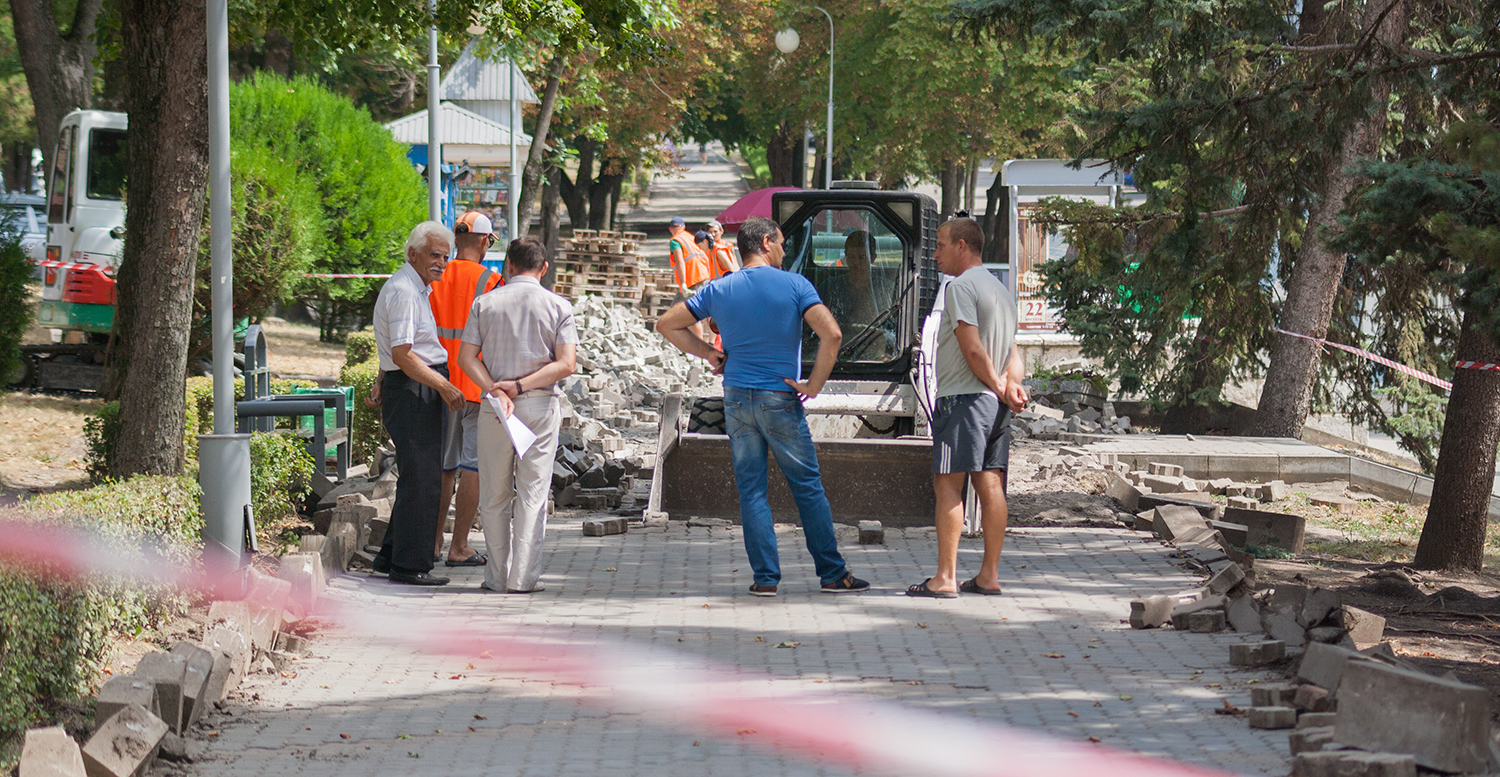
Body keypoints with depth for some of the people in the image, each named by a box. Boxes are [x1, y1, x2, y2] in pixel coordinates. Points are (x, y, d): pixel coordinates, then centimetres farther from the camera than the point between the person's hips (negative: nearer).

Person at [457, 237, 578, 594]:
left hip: (493, 404, 1)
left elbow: (466, 357, -4)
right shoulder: (558, 306, 0)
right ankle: (523, 577, -2)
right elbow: (566, 364, -9)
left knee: (494, 495, 9)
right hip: (541, 405, -1)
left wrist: (496, 391, -12)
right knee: (533, 493, 2)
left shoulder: (485, 303, 4)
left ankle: (497, 575, 12)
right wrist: (521, 386, -10)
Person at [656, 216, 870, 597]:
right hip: (781, 398, -3)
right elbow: (831, 334, -16)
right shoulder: (794, 285, -5)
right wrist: (813, 385, -8)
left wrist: (708, 353, 12)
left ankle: (766, 577, 3)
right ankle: (832, 574, 9)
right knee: (808, 487, 5)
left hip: (737, 398, 3)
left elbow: (667, 325, 10)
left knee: (751, 490, 7)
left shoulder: (719, 290, 5)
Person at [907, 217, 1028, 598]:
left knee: (948, 485, -7)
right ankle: (989, 576, 8)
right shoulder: (1001, 289, 19)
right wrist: (1011, 384, -4)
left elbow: (972, 349, -16)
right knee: (990, 485, 7)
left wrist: (999, 388, -6)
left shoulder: (960, 286, -10)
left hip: (962, 398, -9)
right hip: (996, 406, 9)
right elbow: (1012, 351, 13)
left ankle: (945, 578, -11)